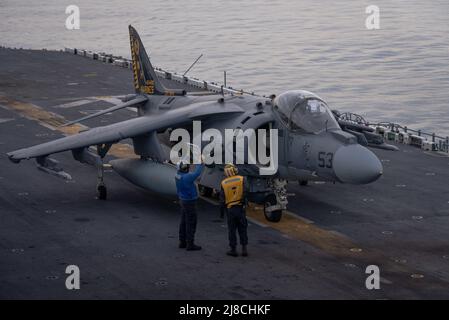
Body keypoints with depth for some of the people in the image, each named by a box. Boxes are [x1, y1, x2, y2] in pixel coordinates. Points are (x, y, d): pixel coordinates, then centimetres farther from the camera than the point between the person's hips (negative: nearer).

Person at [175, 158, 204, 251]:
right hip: (189, 203, -9)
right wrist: (200, 163, 0)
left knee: (184, 222, 15)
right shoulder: (186, 177, -27)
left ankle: (182, 242, 22)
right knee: (191, 223, -2)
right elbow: (196, 173, -16)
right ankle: (190, 244, 1)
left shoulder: (178, 175, -2)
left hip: (183, 201, 9)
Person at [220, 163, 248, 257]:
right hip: (240, 207, 0)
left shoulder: (224, 183, -1)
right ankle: (244, 249, 7)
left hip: (229, 208, 0)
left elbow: (222, 198, 2)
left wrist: (222, 209, 12)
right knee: (242, 229, 9)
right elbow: (245, 194, -12)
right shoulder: (241, 179, -5)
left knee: (232, 230, 9)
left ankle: (233, 249, 12)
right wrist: (244, 202, 0)